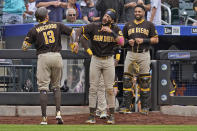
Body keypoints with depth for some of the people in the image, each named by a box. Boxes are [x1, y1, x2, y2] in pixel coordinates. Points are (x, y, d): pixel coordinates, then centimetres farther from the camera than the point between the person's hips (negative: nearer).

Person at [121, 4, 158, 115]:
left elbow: (156, 39, 4)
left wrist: (144, 40, -10)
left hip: (144, 55, -2)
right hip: (131, 54, 2)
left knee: (145, 80, -4)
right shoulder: (128, 25, 16)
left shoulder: (149, 25, 8)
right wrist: (128, 41, -2)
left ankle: (145, 107, 1)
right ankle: (127, 107, 0)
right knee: (127, 80, -4)